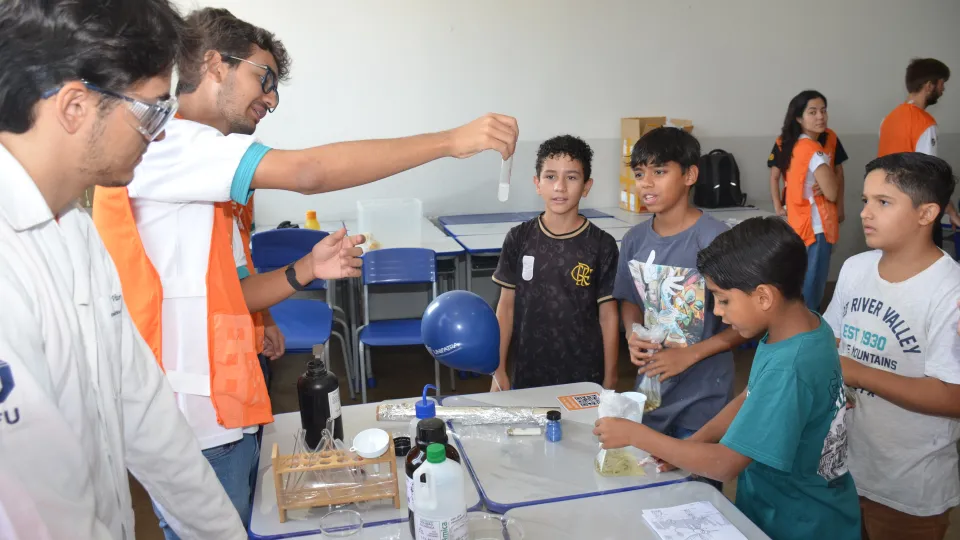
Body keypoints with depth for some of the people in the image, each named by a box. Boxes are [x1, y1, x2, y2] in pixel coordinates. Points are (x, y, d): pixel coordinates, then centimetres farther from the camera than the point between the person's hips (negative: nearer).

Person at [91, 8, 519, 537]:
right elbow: (308, 172, -27)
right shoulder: (159, 144, -14)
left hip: (226, 415, 9)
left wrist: (306, 270, -3)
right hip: (194, 429, -9)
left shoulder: (203, 180, 16)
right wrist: (452, 140, -24)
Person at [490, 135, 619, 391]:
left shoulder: (602, 245, -7)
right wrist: (499, 370, 0)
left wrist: (610, 380, -2)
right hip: (528, 375, 1)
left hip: (585, 377, -1)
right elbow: (506, 306, 1)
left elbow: (608, 316, -3)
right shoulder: (518, 239, -4)